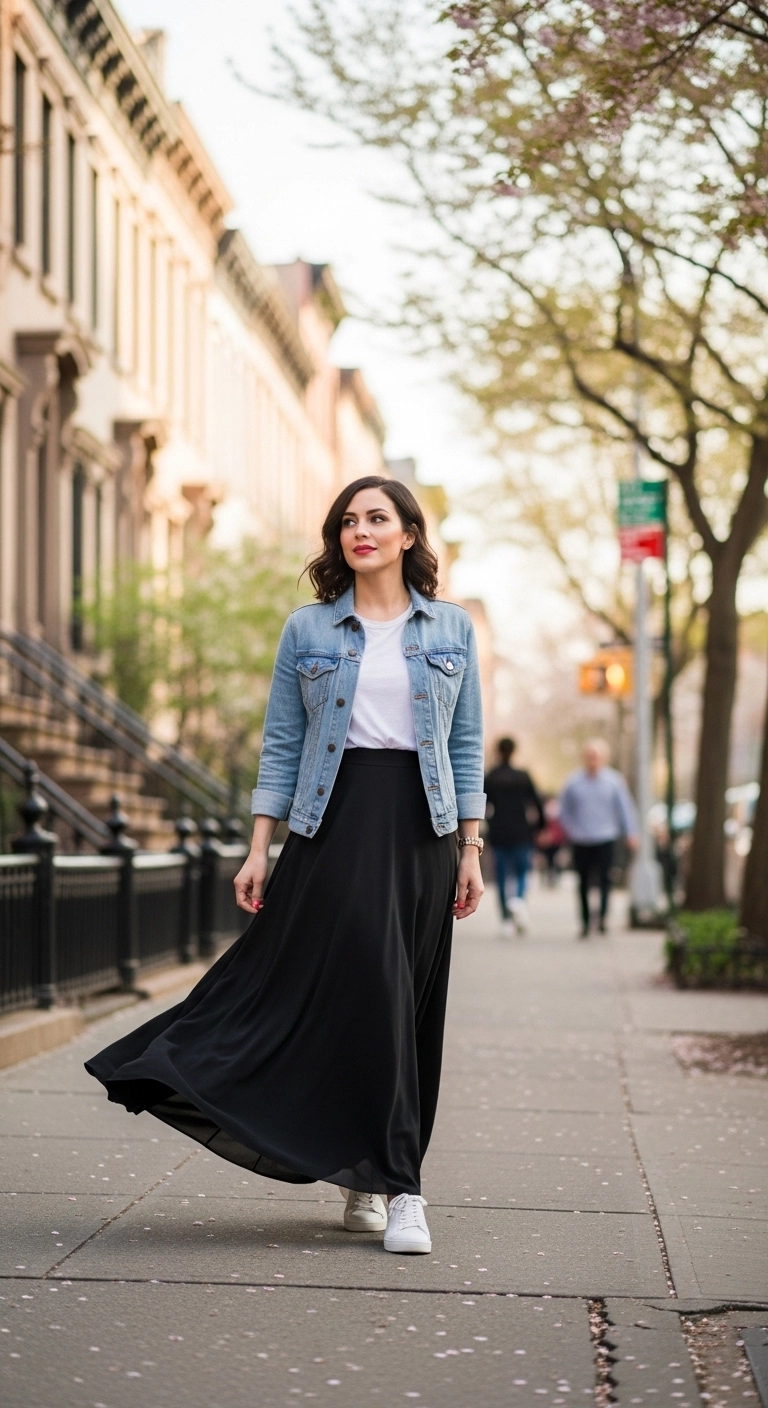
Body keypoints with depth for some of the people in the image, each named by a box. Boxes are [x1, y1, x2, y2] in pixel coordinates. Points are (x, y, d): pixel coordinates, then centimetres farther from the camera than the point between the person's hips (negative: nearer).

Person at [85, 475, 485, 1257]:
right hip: (335, 820, -2)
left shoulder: (451, 629, 9)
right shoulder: (308, 630, 6)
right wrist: (259, 850, 0)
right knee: (362, 993, -11)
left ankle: (371, 1180, 10)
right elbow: (281, 745, 6)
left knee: (406, 1002, 2)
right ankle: (393, 1186, -5)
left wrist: (471, 850, 4)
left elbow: (466, 746, 9)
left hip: (421, 826, 2)